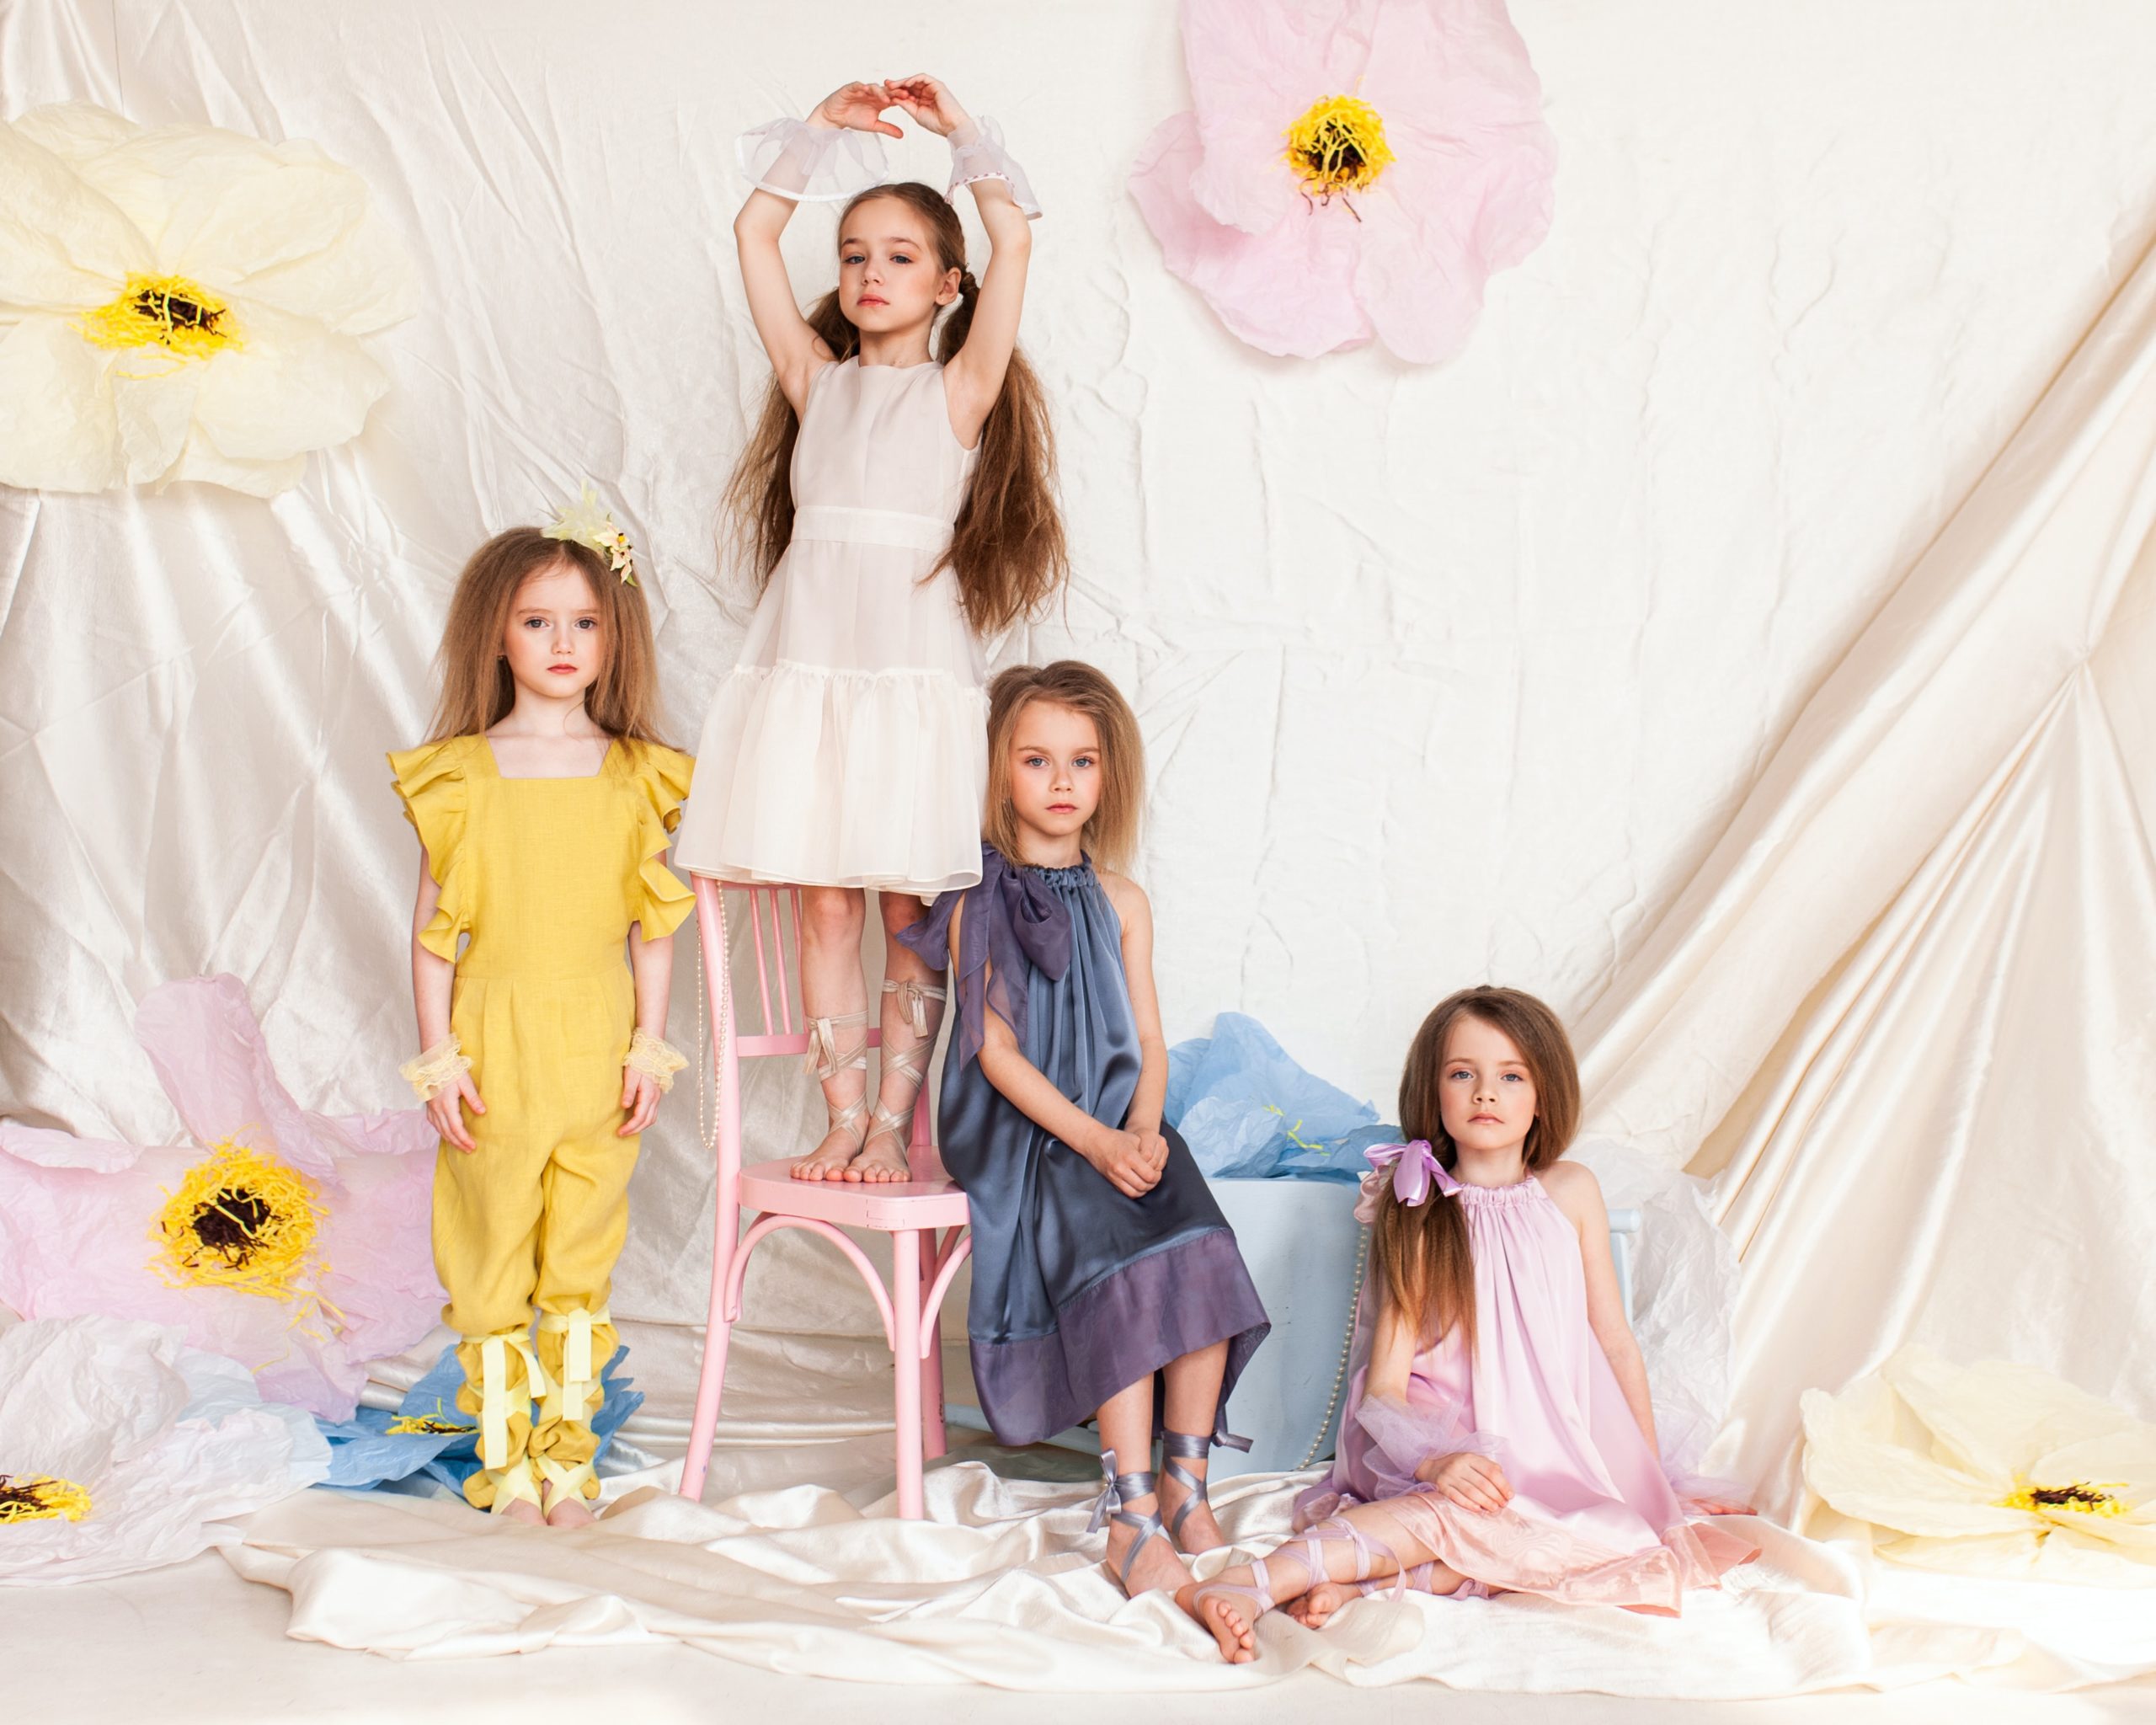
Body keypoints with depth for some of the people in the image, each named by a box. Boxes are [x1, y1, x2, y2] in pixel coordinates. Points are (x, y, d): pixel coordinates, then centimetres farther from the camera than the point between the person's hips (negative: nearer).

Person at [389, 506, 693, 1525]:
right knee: (492, 1257, 5)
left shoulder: (635, 777, 3)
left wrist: (650, 1044, 0)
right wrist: (438, 1057, -5)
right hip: (496, 1035, -1)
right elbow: (433, 926, -1)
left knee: (582, 1260, 9)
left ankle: (568, 1460, 21)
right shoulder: (461, 774, -2)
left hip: (598, 1043, 1)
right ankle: (505, 1460, 18)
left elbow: (654, 925, 6)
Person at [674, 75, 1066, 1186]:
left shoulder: (958, 390, 4)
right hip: (806, 669, 3)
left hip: (916, 673, -3)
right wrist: (826, 129, 17)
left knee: (910, 913, 0)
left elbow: (1013, 237, -5)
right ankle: (843, 1123, 8)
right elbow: (754, 232, 14)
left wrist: (958, 127, 6)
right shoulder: (819, 379, 13)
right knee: (825, 907, 2)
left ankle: (892, 1129, 8)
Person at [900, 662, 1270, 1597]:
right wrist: (1093, 1141, -18)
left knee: (1202, 1261, -23)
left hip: (1120, 1128, 4)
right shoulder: (980, 902, 1)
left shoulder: (1121, 903, 14)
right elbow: (996, 1050, -7)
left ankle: (1185, 1491, -12)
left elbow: (1149, 1041, 9)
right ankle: (1132, 1521, -25)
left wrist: (1142, 1129, -13)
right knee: (1120, 1273, -28)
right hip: (1019, 1135, -4)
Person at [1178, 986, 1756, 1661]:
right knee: (1464, 1509, -37)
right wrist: (1438, 1460, -26)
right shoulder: (1420, 1220, -2)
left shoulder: (1571, 1193, 7)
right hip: (1461, 1449, -3)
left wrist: (1652, 1475, 13)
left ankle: (1350, 1583, -39)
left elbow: (1616, 1342, 13)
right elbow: (1383, 1389, -7)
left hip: (1562, 1465, 3)